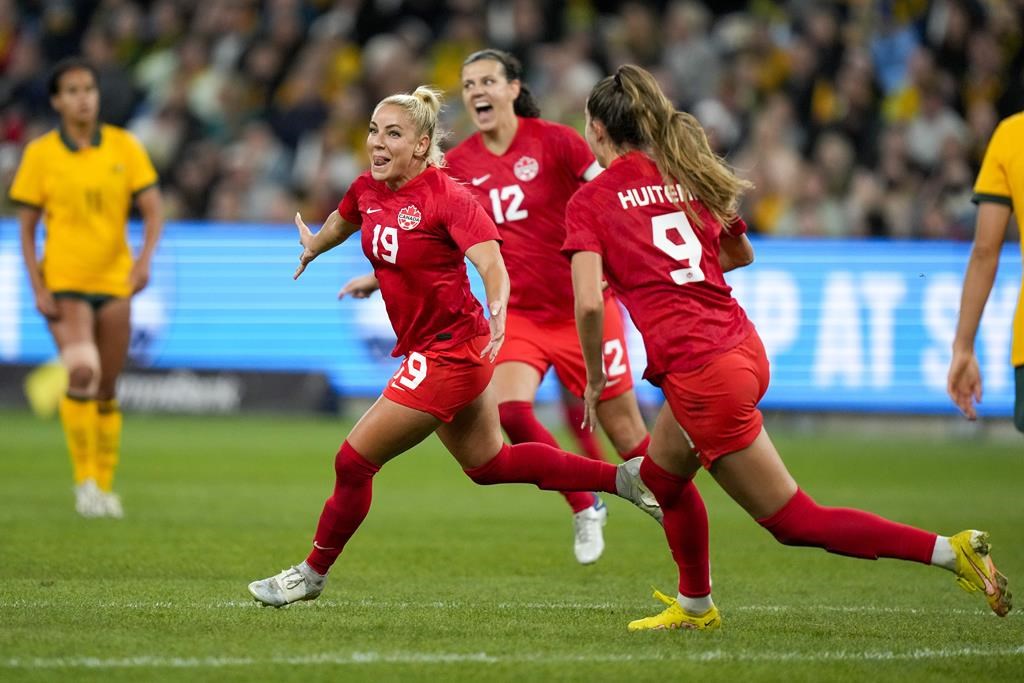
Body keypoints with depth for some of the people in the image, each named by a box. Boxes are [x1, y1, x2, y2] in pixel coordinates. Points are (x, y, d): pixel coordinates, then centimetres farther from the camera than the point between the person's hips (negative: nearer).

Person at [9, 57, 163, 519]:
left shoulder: (124, 147, 1)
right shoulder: (40, 153, -2)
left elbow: (153, 211, -1)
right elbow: (26, 228, 1)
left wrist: (145, 257, -19)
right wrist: (37, 288, -9)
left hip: (114, 281, 3)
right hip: (63, 281, -2)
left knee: (106, 392, 6)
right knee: (81, 373, -23)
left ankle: (104, 486, 19)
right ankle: (84, 480, -11)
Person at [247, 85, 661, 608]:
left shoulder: (447, 198, -21)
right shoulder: (367, 191, 0)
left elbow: (492, 266, -31)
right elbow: (343, 221, 25)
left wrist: (497, 310, -51)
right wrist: (313, 246, 43)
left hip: (448, 354, -9)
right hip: (426, 350, 9)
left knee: (354, 461, -5)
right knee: (489, 464, 22)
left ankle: (313, 574, 14)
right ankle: (624, 477, 29)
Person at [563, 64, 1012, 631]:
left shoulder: (590, 201, -5)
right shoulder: (687, 174, 13)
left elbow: (588, 304, -16)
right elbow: (741, 253, 28)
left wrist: (594, 378, 0)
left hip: (700, 375, -8)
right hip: (743, 346, 8)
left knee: (795, 520, -1)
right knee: (662, 475, 30)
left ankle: (951, 550, -9)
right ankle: (695, 606, 43)